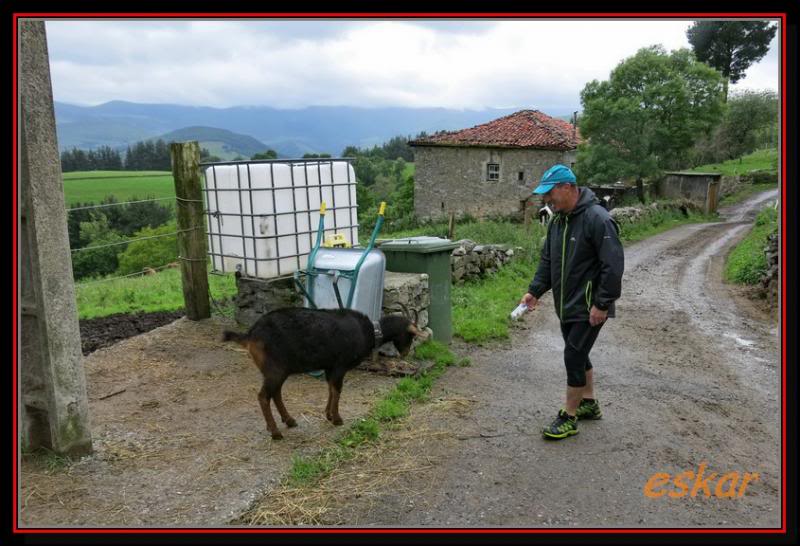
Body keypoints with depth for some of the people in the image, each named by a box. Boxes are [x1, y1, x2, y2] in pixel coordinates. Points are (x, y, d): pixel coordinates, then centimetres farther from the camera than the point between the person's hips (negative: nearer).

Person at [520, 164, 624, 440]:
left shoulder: (597, 219, -20)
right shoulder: (557, 220, 8)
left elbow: (613, 265, -22)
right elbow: (547, 260, 14)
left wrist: (602, 304, -22)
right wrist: (534, 291, 3)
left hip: (588, 308, -8)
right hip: (566, 305, 9)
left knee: (574, 357, -5)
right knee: (578, 353, 18)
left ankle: (569, 418, 8)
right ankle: (589, 403, 36)